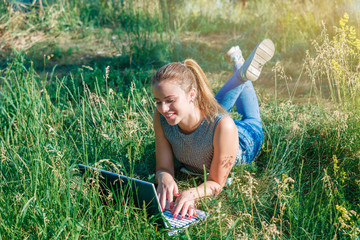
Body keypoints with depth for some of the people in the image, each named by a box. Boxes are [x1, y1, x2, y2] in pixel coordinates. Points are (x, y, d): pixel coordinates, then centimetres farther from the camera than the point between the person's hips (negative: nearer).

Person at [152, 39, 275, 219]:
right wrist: (165, 179, -53)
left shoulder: (223, 125, -51)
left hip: (245, 139, -2)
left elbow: (216, 183, -39)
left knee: (251, 122, 34)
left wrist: (191, 193, -61)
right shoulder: (161, 118, -40)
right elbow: (163, 167, -29)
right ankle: (241, 74, 45)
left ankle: (243, 74, 48)